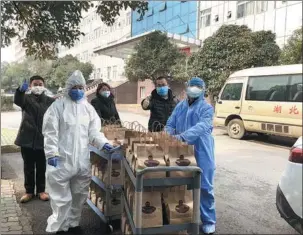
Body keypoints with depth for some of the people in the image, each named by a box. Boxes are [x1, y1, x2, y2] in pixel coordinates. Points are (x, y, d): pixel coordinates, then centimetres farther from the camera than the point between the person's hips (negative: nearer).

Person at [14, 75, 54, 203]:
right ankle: (29, 191, 24)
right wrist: (21, 90, -40)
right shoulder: (26, 98, 3)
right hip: (27, 138, 0)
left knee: (41, 167, 10)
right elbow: (17, 101, -20)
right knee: (28, 167, 11)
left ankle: (41, 190, 24)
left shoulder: (50, 101, 5)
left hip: (43, 139, 0)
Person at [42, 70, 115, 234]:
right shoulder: (58, 106, -4)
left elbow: (93, 131, 9)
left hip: (82, 160, 5)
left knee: (79, 195, 16)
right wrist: (52, 154, -14)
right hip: (62, 160, -4)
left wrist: (103, 143, -7)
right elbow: (50, 132, -8)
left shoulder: (88, 108, 8)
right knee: (61, 197, 5)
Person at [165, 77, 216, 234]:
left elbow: (202, 126, -25)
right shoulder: (180, 106, 9)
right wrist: (168, 134, -15)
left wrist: (182, 135, -38)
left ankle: (209, 221, 19)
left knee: (205, 187, 3)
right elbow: (170, 124, 8)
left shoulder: (207, 108, -8)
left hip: (201, 154, -4)